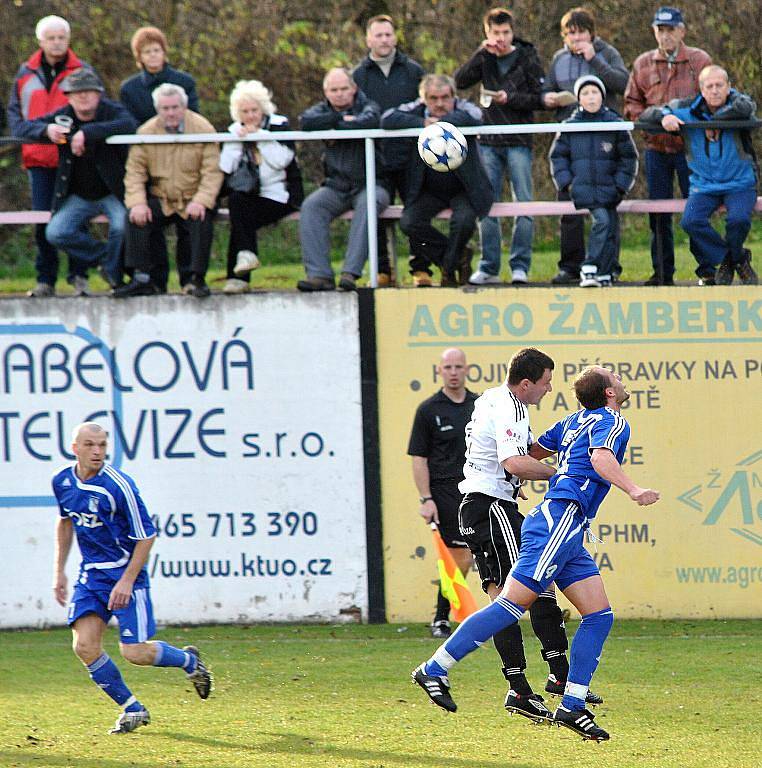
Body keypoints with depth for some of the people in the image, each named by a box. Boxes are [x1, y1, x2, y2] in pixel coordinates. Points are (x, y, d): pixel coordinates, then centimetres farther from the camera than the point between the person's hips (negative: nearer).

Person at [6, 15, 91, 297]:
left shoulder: (82, 71, 4)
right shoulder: (26, 73, 11)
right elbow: (14, 109, 17)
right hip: (38, 157, 2)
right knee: (42, 221, 3)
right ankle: (45, 280, 8)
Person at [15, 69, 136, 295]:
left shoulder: (112, 111, -9)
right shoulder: (63, 116, 2)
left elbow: (129, 124, -33)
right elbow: (24, 128, 1)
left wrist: (87, 132, -39)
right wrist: (46, 129, -23)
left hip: (113, 193, -4)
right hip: (78, 196, 4)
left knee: (122, 226, -30)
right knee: (55, 233, -16)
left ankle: (114, 275, -2)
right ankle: (105, 255, 5)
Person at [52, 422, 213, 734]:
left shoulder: (118, 486, -19)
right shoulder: (62, 482, 0)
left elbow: (146, 535, -13)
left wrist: (127, 580, -17)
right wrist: (59, 571, 18)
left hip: (126, 572, -6)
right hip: (90, 574, 6)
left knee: (134, 652, -9)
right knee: (85, 647, -8)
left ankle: (189, 660, 22)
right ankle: (132, 709, 10)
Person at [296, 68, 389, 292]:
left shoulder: (367, 107, 2)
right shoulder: (323, 110, 13)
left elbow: (369, 122, -24)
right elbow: (306, 121, -11)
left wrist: (334, 126, -12)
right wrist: (341, 118, -13)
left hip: (369, 184, -3)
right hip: (337, 186, 3)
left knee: (367, 205, -35)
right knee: (311, 206, -24)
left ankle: (350, 272, -39)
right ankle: (320, 275, -30)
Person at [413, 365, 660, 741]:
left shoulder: (574, 421, 22)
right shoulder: (613, 423, -4)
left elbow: (531, 452, 30)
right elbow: (600, 457, -25)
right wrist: (633, 490, -39)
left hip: (566, 533, 10)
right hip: (559, 522, -10)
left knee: (600, 616, 5)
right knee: (512, 605, -13)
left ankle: (571, 706, 1)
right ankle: (434, 670, -10)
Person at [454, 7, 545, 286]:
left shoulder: (527, 58, 1)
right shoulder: (485, 59, 9)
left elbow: (540, 99, -2)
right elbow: (460, 81, -5)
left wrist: (510, 98, -15)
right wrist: (482, 53, -12)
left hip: (519, 140, -3)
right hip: (488, 142, 3)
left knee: (523, 204, -6)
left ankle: (520, 266, -3)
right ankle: (489, 267, 7)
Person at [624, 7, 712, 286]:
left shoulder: (700, 61, 2)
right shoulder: (643, 64, 10)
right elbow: (632, 102, 15)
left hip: (690, 147, -3)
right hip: (656, 147, 3)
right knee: (658, 213, 5)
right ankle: (662, 272, 12)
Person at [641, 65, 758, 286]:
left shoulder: (738, 102, -3)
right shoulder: (687, 109, 4)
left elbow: (745, 108, -30)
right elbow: (646, 115, 8)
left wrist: (714, 119, -17)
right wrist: (663, 116, -16)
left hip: (740, 183, -2)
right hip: (704, 184, 2)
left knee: (738, 219, -31)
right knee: (691, 221, -25)